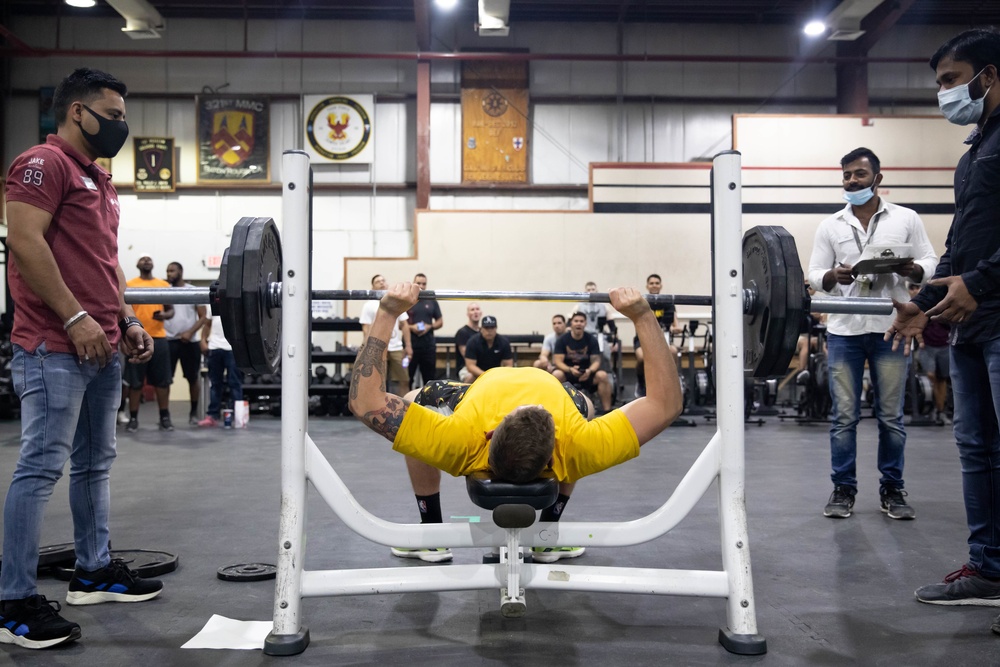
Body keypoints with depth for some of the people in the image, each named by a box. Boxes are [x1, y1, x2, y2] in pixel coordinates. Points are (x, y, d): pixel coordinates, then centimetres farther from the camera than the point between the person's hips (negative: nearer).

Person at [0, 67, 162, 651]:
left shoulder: (100, 180, 22)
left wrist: (127, 321, 16)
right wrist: (75, 317, -20)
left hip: (101, 346, 10)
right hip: (55, 346, -10)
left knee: (96, 462, 14)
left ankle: (95, 571, 25)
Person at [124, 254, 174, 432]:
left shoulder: (164, 285, 11)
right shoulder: (129, 285, 5)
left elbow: (171, 309, 13)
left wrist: (165, 315, -9)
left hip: (159, 338, 2)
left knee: (162, 380, 3)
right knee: (135, 381, 2)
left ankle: (165, 418, 10)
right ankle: (133, 419, 10)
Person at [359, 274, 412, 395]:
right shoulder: (369, 305, -1)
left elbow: (404, 325, 10)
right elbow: (366, 329, -5)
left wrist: (408, 345, 3)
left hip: (396, 347, 4)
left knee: (404, 380, 6)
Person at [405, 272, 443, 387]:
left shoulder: (432, 301, 10)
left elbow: (440, 322, 12)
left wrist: (429, 327, -6)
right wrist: (410, 327, -17)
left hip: (429, 345, 3)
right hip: (410, 344, -3)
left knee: (430, 377, 8)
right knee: (407, 376, 1)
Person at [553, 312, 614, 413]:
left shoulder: (592, 339, -2)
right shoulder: (562, 339, -5)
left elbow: (596, 361, -5)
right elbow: (558, 361, -10)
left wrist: (589, 371, -29)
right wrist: (570, 369, -30)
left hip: (586, 373, 1)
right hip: (568, 372, -1)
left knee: (602, 376, -28)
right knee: (556, 374, -34)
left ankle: (607, 410, -19)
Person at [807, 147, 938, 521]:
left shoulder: (906, 219, 6)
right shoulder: (830, 226, 8)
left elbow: (930, 263, 4)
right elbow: (815, 276, 5)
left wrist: (912, 270, -18)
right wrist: (833, 275, -17)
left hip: (890, 328, 0)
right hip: (844, 330, 1)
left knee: (891, 415, 5)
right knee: (844, 415, 2)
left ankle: (892, 489, 17)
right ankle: (843, 489, 12)